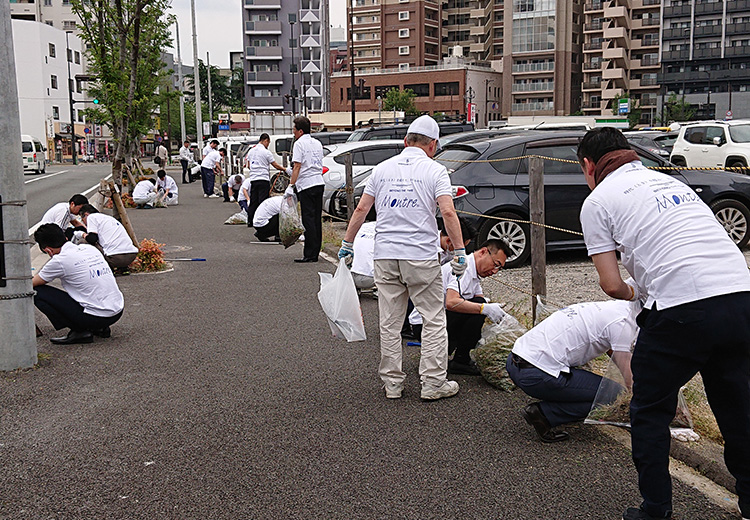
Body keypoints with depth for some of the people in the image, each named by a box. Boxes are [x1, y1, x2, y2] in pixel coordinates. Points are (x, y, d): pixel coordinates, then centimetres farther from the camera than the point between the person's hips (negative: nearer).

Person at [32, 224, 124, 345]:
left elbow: (32, 283, 7)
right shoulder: (90, 248, 11)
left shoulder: (60, 260, -9)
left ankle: (79, 331, -2)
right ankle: (100, 328, 20)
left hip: (97, 316, -8)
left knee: (38, 292, 0)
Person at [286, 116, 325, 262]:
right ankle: (315, 253, 12)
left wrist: (291, 185, -14)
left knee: (308, 219, -7)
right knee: (317, 219, 9)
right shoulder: (317, 143, 17)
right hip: (319, 183, 8)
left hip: (306, 185, -8)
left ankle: (310, 254, -7)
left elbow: (297, 166, -14)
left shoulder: (299, 144, -6)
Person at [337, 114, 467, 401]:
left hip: (385, 256, 4)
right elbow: (448, 213, -14)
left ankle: (392, 383, 17)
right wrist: (460, 251, -9)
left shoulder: (382, 168, 10)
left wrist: (347, 244, 18)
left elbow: (361, 210, 10)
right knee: (434, 321, 7)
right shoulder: (435, 170, -2)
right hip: (422, 257, -4)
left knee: (389, 323, 10)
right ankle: (433, 383, 8)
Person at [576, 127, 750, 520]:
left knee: (650, 413, 14)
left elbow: (612, 285, 3)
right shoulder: (670, 181, 26)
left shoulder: (598, 200, 7)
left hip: (683, 310, -6)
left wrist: (631, 293, 24)